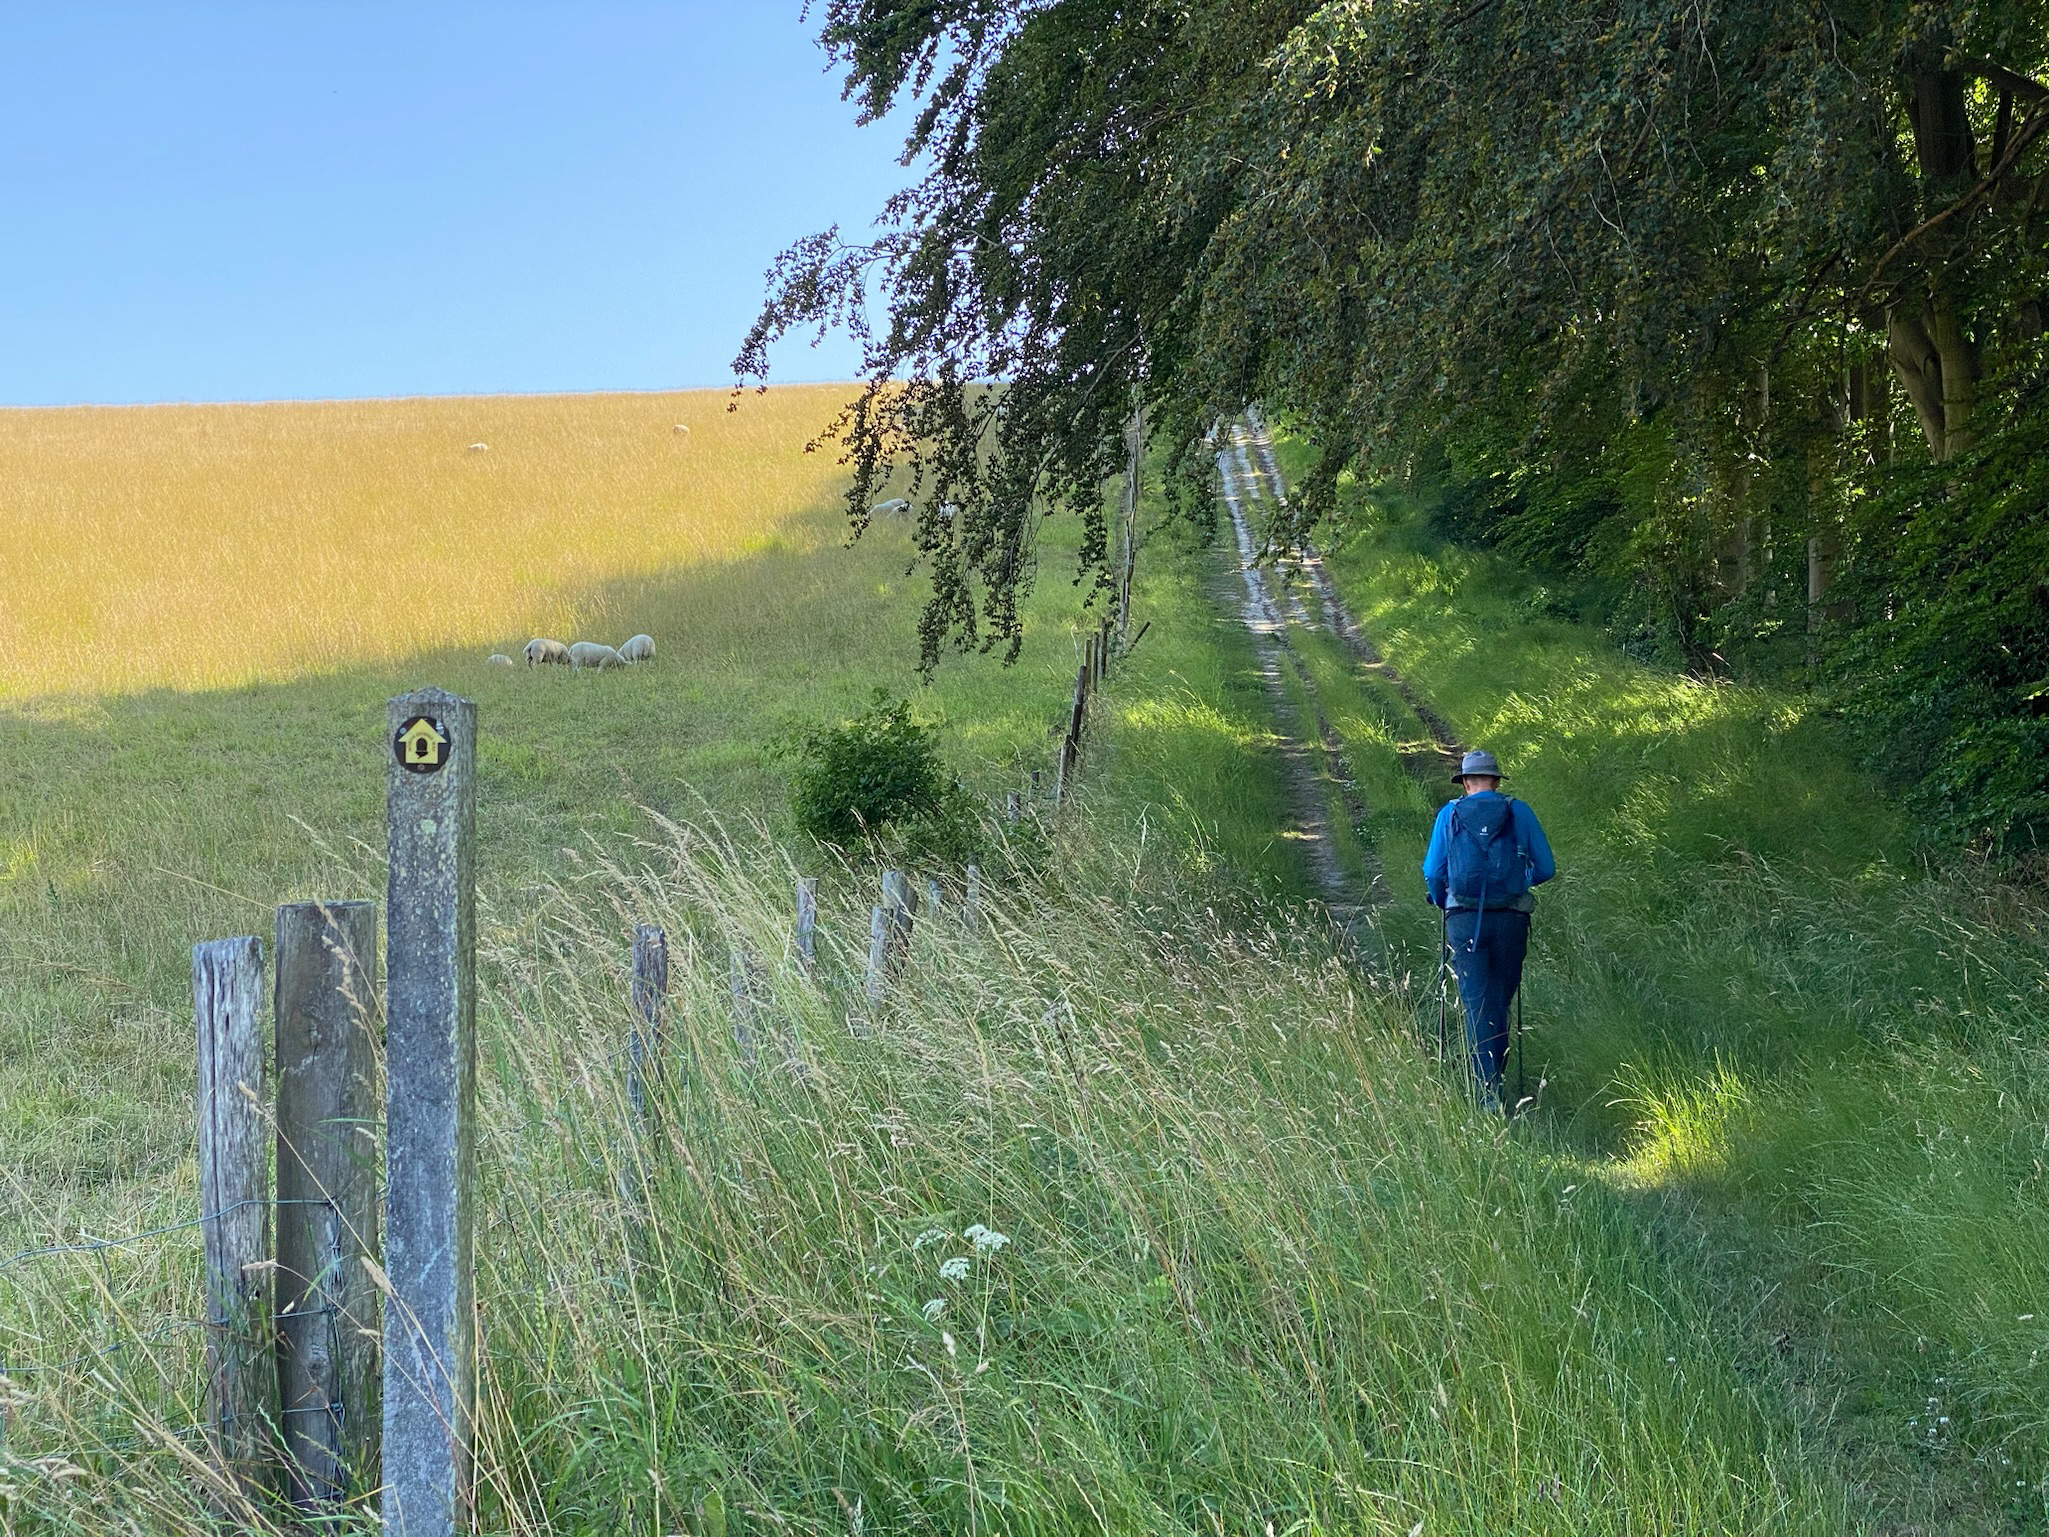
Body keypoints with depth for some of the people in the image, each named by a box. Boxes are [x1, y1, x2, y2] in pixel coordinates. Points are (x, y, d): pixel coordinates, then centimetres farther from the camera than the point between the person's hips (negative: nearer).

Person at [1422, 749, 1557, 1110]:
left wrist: (1441, 901, 25)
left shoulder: (1450, 814, 4)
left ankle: (1488, 1089, -12)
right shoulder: (1519, 812, 5)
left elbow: (1433, 872, 5)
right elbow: (1546, 868, 7)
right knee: (1500, 1001, 16)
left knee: (1477, 1003, -1)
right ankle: (1494, 1075, 24)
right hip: (1510, 918, 1)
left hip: (1465, 919, -1)